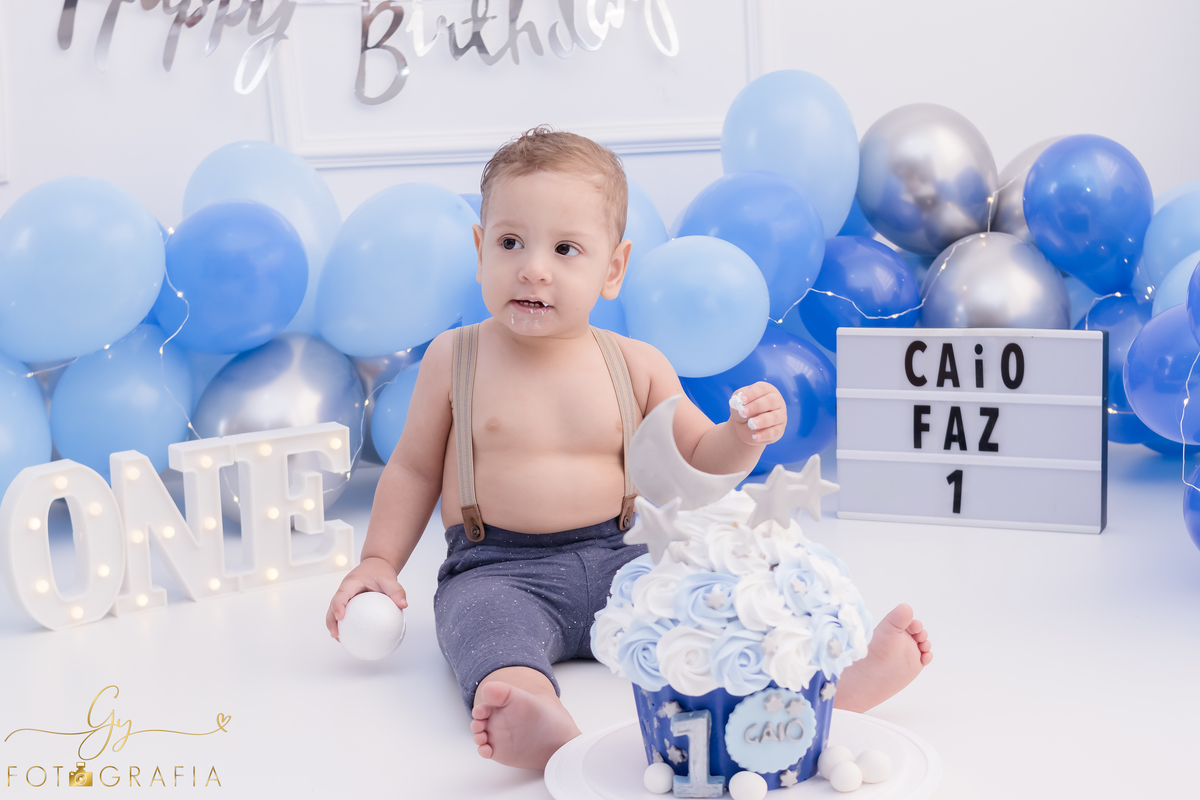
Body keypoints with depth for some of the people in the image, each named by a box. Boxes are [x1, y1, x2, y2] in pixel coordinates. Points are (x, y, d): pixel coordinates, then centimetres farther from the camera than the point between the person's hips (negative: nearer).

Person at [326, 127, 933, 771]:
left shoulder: (636, 365, 5)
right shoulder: (454, 359, 0)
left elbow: (697, 458, 12)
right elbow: (413, 469, 10)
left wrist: (744, 435, -9)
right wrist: (379, 561, 2)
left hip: (614, 556, 4)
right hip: (497, 570, -3)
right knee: (490, 623, -36)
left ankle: (827, 682, -29)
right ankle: (546, 734, -64)